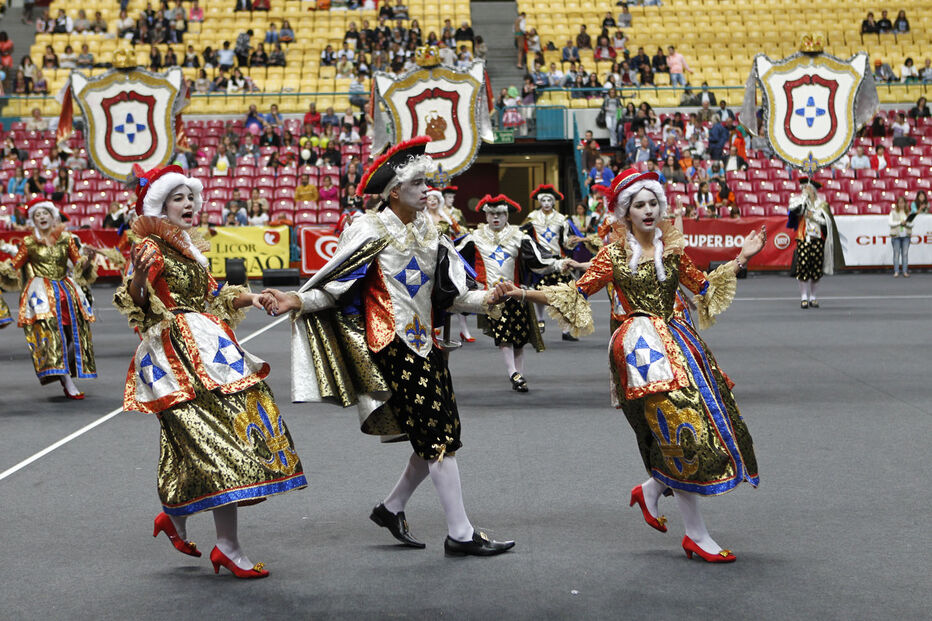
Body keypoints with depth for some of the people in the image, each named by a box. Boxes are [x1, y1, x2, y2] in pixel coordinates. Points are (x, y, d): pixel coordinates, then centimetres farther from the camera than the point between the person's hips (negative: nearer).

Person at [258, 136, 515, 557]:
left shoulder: (429, 233, 13)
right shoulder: (372, 230, -7)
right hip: (392, 344, -8)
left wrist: (487, 299, -4)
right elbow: (335, 287, -8)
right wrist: (296, 302, -23)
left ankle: (391, 508, 29)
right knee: (437, 435, -8)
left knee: (440, 437, 9)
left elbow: (449, 295, 12)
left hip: (424, 342, 8)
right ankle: (459, 534, -2)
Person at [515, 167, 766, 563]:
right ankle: (696, 536, -4)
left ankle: (650, 490, 26)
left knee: (705, 422, 0)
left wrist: (740, 260, 16)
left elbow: (704, 287, 20)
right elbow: (579, 291, 1)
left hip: (677, 341, 6)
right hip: (641, 346, -6)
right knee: (682, 429, -11)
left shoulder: (673, 249, 12)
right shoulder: (614, 254, 1)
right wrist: (525, 294, -6)